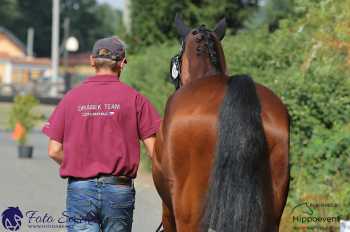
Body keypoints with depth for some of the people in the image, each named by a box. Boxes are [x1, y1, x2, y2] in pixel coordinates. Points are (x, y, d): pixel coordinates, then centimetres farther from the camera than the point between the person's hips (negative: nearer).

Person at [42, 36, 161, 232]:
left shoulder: (72, 97, 3)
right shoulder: (134, 98, -2)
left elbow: (54, 151, 2)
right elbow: (154, 149, -6)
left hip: (80, 188, 0)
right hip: (119, 189, 0)